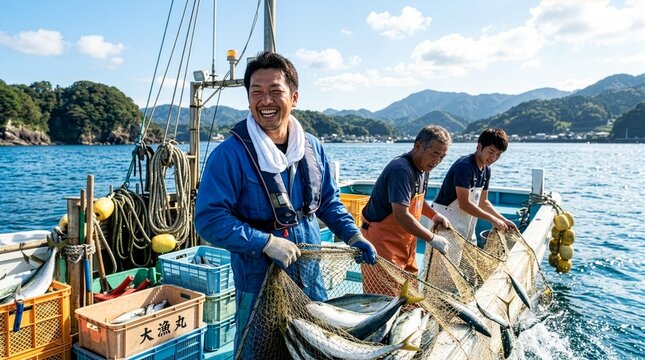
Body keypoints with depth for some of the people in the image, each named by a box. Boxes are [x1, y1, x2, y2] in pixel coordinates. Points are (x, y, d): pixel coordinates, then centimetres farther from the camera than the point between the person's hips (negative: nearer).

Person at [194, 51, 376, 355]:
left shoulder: (312, 147, 1)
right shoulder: (230, 154, -17)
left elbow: (329, 201, 13)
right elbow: (209, 219, -20)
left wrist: (352, 235, 0)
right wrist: (267, 243, -27)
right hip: (258, 284, -5)